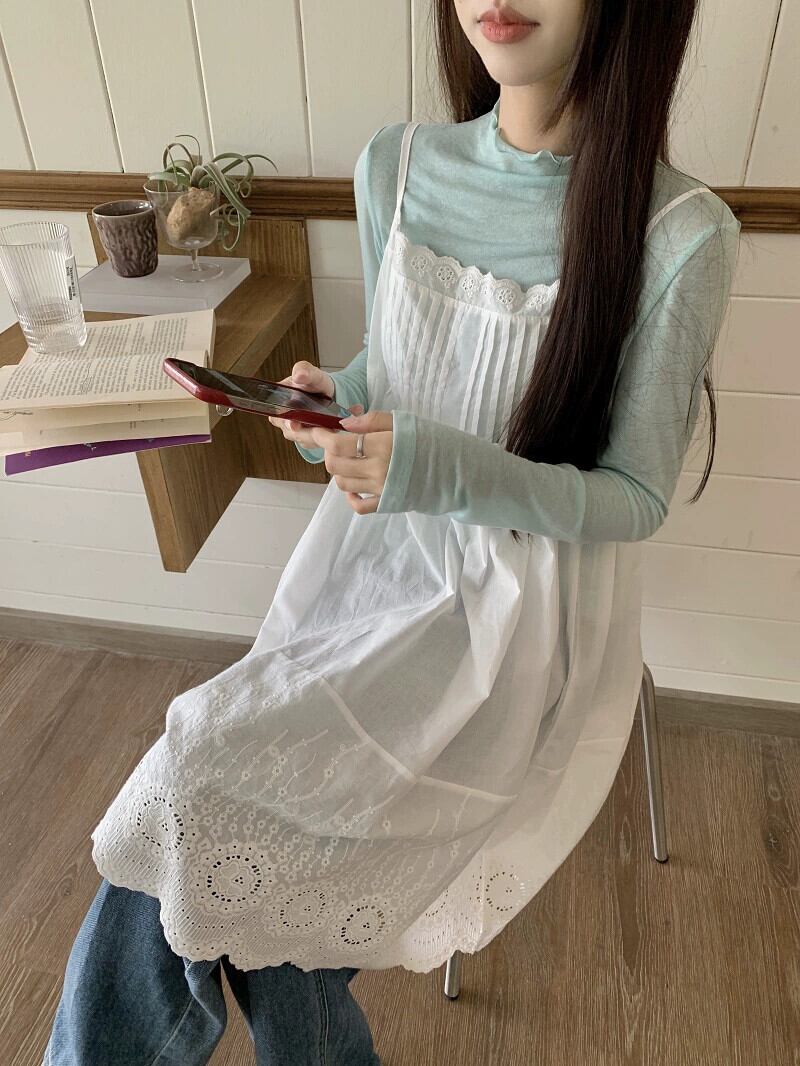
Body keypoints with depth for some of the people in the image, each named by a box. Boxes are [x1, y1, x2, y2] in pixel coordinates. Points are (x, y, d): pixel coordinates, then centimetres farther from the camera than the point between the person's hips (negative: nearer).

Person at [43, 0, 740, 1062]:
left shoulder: (681, 235, -14)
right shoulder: (394, 166, 0)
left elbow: (635, 497, -9)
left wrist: (442, 468, -26)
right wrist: (340, 401, -10)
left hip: (525, 610, -3)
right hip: (375, 556, 4)